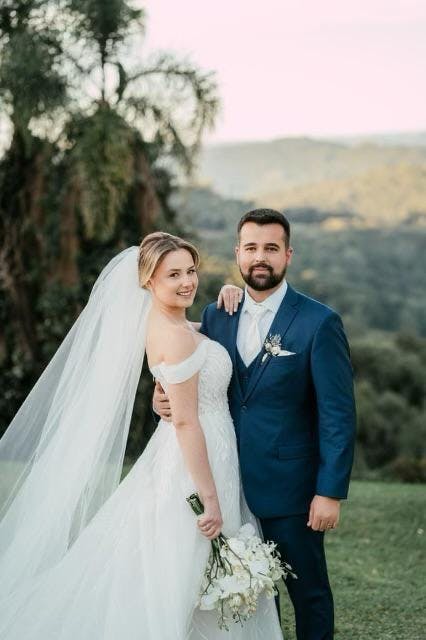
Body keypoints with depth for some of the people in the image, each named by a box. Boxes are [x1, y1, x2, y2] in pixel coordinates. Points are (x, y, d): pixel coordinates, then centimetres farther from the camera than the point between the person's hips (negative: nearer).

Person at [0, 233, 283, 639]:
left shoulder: (162, 324, 7)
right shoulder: (177, 336, -20)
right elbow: (185, 421, -23)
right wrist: (210, 498, -21)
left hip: (172, 461, 10)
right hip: (195, 466, -10)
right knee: (190, 586, 1)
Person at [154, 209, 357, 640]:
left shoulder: (318, 322, -9)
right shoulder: (216, 315, 6)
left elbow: (338, 414, -11)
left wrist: (330, 492, -14)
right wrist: (167, 400, -7)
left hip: (290, 489, -4)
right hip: (230, 484, 5)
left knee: (307, 590, 9)